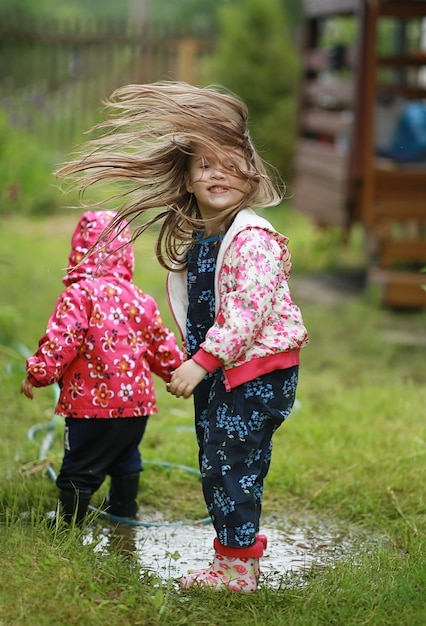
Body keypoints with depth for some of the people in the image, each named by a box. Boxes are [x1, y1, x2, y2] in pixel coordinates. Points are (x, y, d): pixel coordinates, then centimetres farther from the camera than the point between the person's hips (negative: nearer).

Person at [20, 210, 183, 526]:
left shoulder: (79, 295, -12)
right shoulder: (141, 300, 7)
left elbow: (61, 340, -21)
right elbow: (161, 345, 15)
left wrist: (37, 373, -14)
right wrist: (180, 371, 32)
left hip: (93, 403, -6)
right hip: (137, 402, 6)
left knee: (79, 470, 2)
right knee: (126, 461, 24)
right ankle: (124, 513, 35)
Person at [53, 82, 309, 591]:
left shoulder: (253, 238, -18)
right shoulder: (193, 239, 9)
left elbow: (248, 311, -25)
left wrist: (203, 361, -24)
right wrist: (191, 362, 17)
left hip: (260, 368, -9)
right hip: (214, 372, 9)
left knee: (230, 462, -6)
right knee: (215, 464, 14)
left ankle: (237, 566, 5)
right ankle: (236, 557, 27)